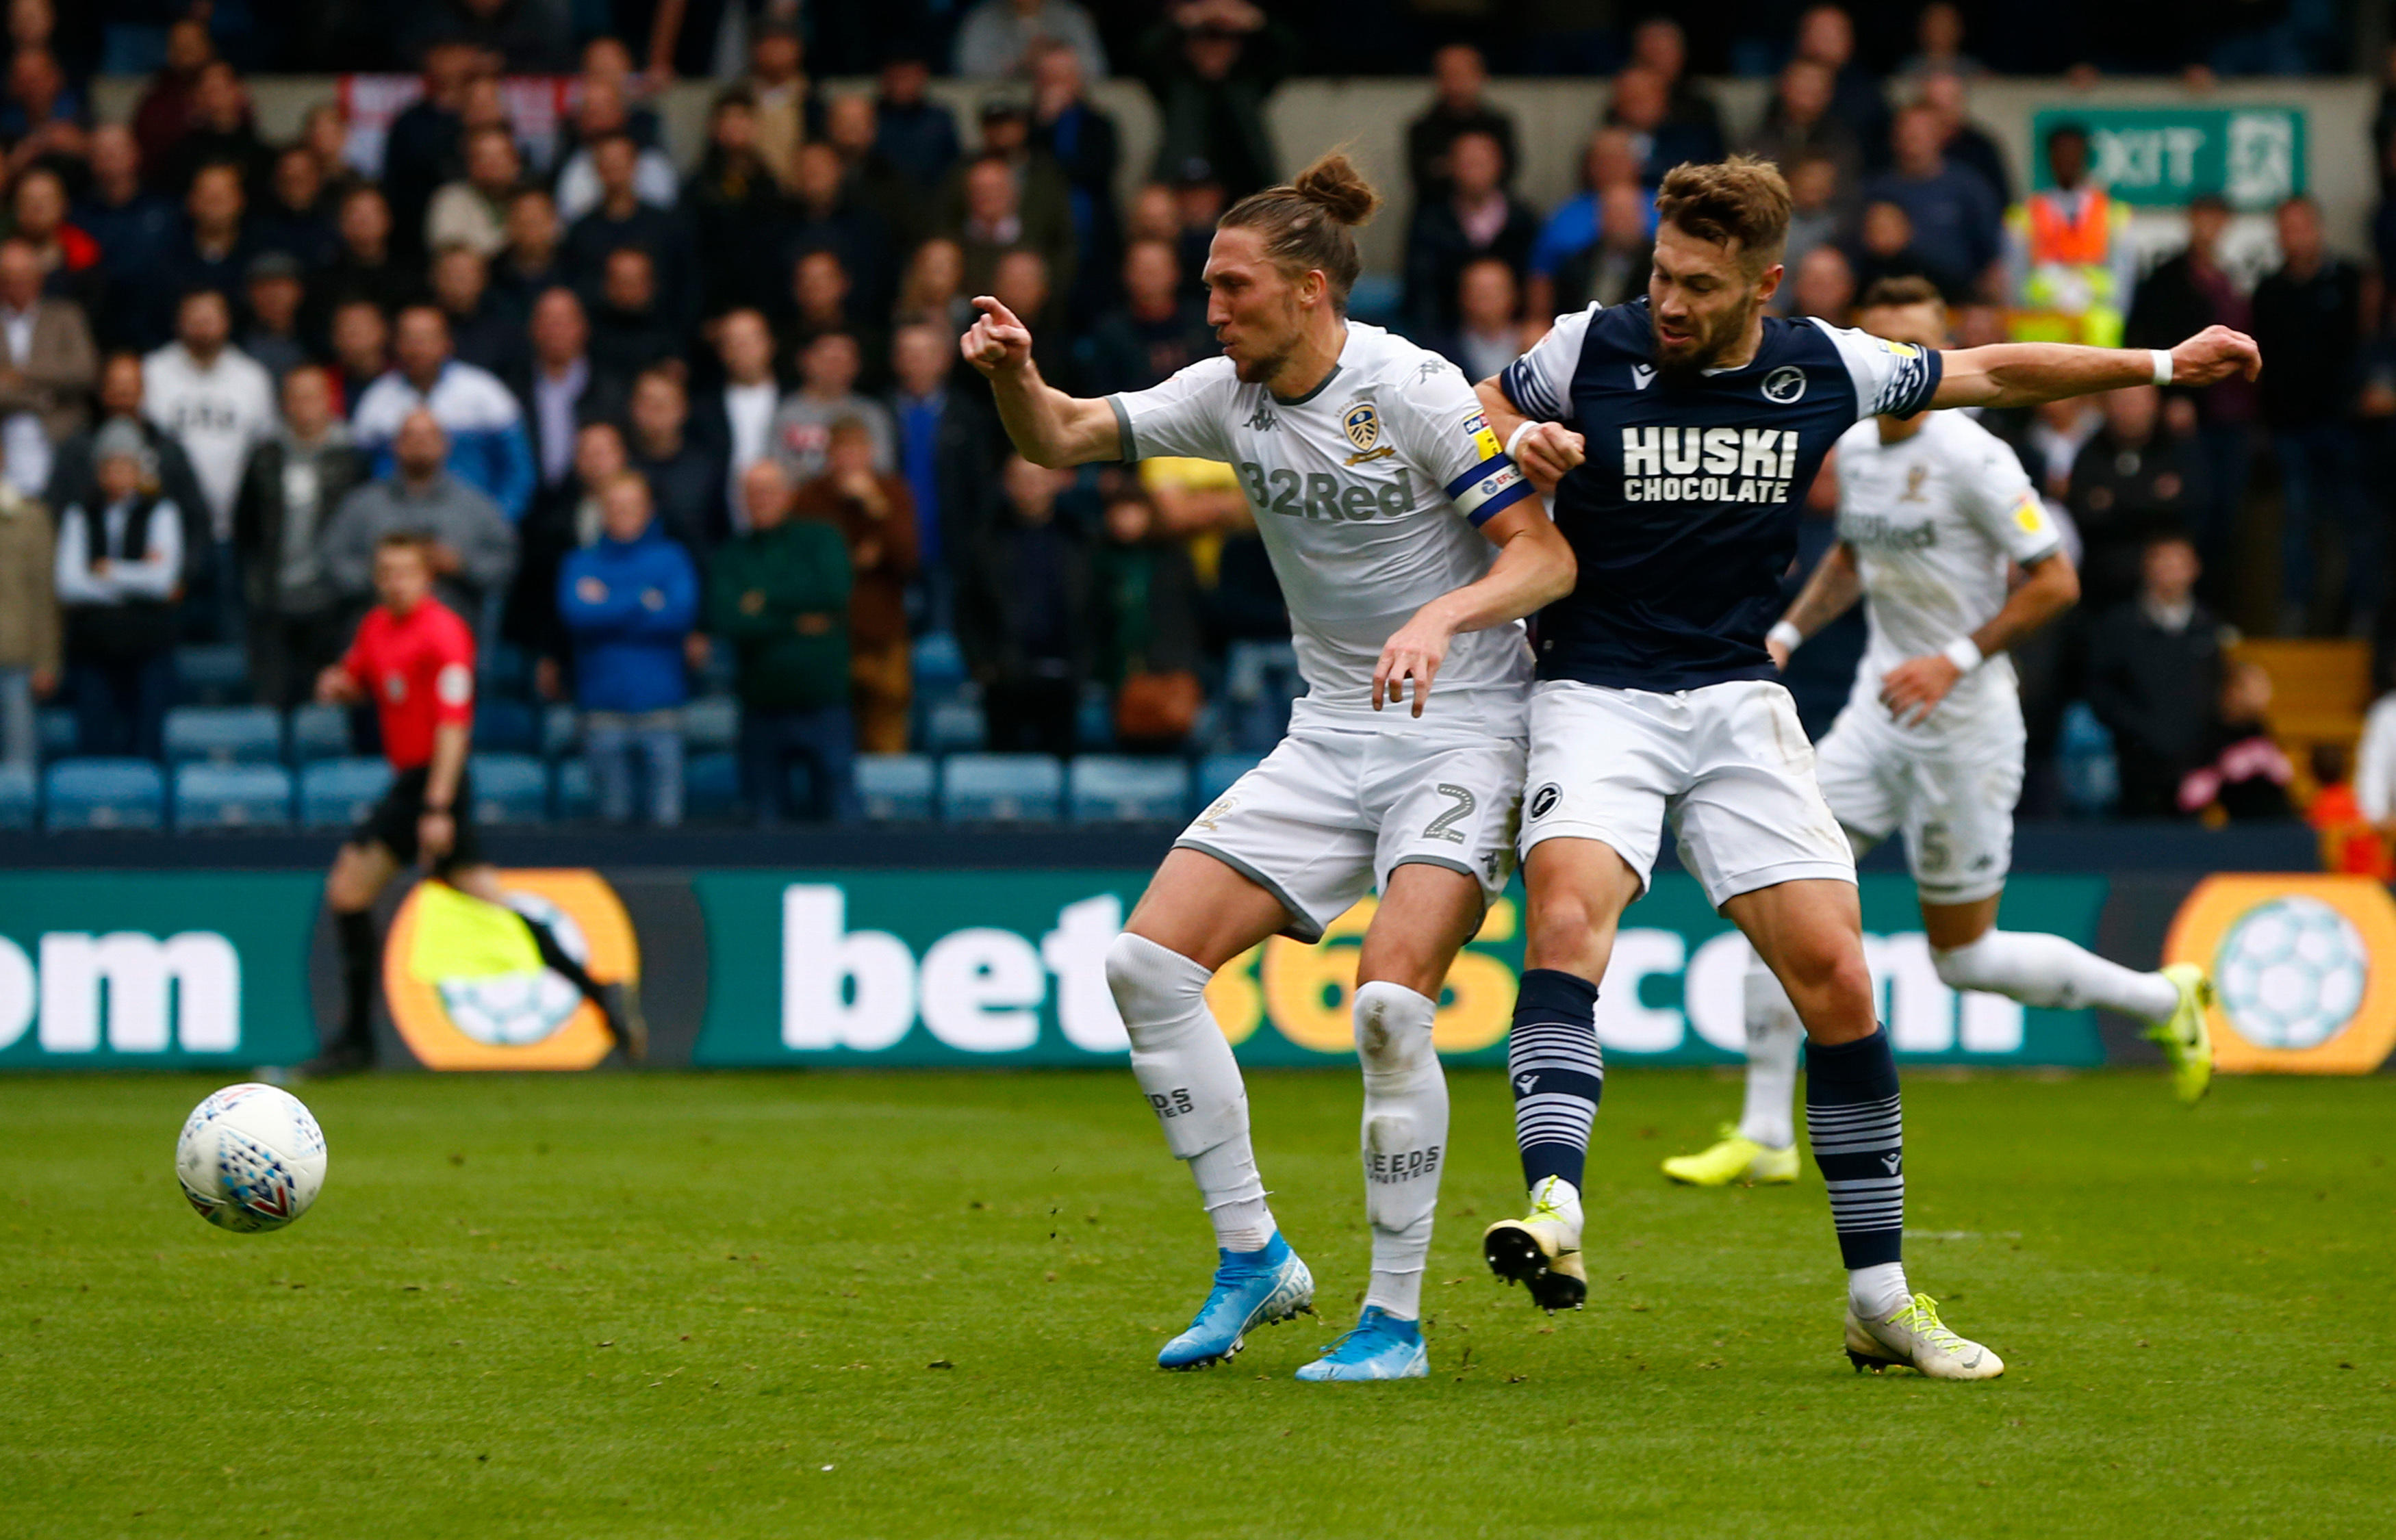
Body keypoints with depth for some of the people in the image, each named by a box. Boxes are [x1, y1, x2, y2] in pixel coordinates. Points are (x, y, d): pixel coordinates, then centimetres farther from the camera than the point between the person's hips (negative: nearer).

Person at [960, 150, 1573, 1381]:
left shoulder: (1414, 393, -15)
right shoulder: (1229, 396, 3)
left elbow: (1545, 557, -16)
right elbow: (1062, 439, 9)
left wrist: (1445, 614, -34)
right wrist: (1013, 374, -13)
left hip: (1462, 731, -7)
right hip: (1328, 743, 7)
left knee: (1390, 1002, -24)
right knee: (1146, 962, -7)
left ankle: (1396, 1321, -10)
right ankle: (1252, 1256, 5)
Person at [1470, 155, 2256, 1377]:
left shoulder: (1824, 368, 0)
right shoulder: (1590, 349, -5)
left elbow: (1988, 373, 15)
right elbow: (1482, 406, 13)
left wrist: (2165, 364, 16)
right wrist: (1519, 441, -11)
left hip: (1736, 700, 2)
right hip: (1595, 692, -2)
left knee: (1834, 975, -5)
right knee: (1568, 910, -30)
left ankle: (1880, 1296, 6)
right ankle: (1553, 1210, -41)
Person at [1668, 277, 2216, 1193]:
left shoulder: (1970, 457, -16)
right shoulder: (1854, 448, 5)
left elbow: (2056, 582, -15)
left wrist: (1957, 660, -22)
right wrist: (1787, 633, 10)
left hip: (1964, 722, -7)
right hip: (1879, 710, 7)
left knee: (1963, 958, 2)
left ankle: (2163, 998, 24)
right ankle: (1765, 1137, -1)